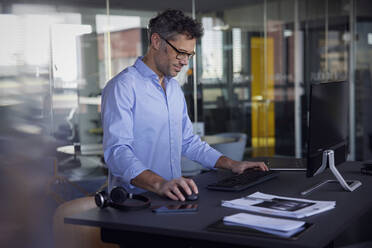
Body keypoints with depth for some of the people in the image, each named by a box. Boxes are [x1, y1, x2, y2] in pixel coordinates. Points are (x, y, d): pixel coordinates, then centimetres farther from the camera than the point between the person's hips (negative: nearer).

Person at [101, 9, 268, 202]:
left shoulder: (175, 88, 19)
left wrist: (232, 164, 15)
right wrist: (159, 184, -34)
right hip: (134, 201, -7)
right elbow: (117, 151, -20)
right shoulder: (122, 87, -10)